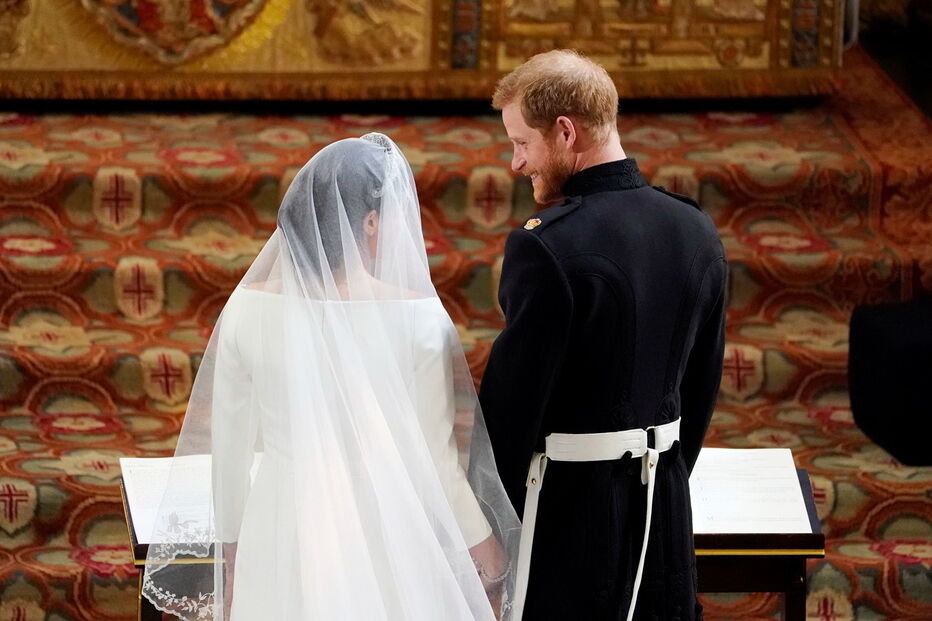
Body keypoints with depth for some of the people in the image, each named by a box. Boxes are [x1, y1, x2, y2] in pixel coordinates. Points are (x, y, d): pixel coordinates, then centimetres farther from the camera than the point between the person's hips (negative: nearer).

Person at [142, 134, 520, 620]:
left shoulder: (250, 310, -7)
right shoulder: (418, 318, -14)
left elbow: (229, 449, 1)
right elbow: (433, 459, -9)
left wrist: (231, 548, 14)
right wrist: (484, 543, 6)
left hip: (282, 536, 2)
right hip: (383, 539, -2)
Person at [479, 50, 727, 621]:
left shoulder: (546, 247, -19)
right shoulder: (696, 231, 3)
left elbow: (512, 399, -16)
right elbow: (703, 382, 11)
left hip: (569, 499, -7)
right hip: (663, 504, 7)